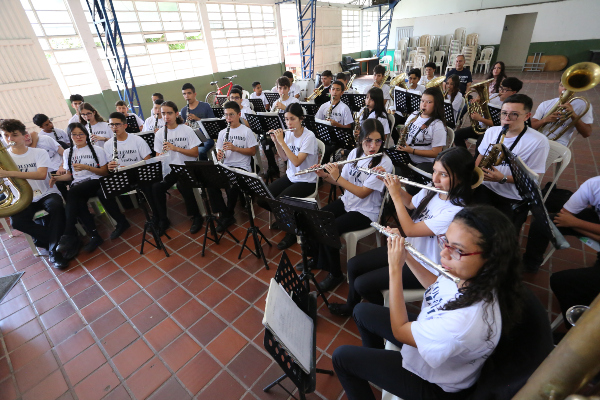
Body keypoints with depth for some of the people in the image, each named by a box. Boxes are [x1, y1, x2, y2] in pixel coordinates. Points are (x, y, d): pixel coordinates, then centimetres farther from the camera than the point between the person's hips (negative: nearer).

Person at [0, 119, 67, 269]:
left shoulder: (39, 153, -2)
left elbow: (41, 174, -20)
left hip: (46, 194, -2)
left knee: (56, 206, -36)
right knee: (16, 221, -28)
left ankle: (54, 250, -25)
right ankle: (55, 240, -8)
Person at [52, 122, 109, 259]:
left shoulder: (97, 150, 9)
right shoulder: (67, 153, 21)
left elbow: (105, 172, 3)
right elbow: (70, 175, 22)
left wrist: (86, 167, -11)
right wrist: (57, 178, 2)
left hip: (94, 182, -3)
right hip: (76, 186, 3)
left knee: (72, 193, -35)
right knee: (79, 202, -33)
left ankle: (68, 236, -31)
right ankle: (94, 236, -29)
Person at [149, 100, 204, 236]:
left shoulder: (187, 130, -2)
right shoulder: (159, 133, 8)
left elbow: (195, 153, -8)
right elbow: (157, 156, 7)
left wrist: (176, 148, -21)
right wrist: (161, 155, -18)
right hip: (168, 170, 3)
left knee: (183, 187, -32)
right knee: (156, 188, -23)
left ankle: (196, 217, -8)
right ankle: (163, 220, -1)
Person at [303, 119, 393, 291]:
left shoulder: (384, 163, -18)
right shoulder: (354, 153, 0)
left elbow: (362, 193, -22)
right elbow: (343, 182, 6)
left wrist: (337, 177, -27)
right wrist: (324, 175, -10)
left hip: (365, 211, -6)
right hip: (346, 201, 6)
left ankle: (335, 274, 2)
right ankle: (316, 258, 19)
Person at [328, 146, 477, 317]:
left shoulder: (456, 211, -30)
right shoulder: (430, 191, -6)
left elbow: (410, 230, -28)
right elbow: (411, 204, 17)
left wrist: (395, 195, -22)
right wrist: (396, 185, 0)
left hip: (423, 268, -7)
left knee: (362, 284, -11)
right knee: (353, 265, 3)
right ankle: (351, 306, 29)